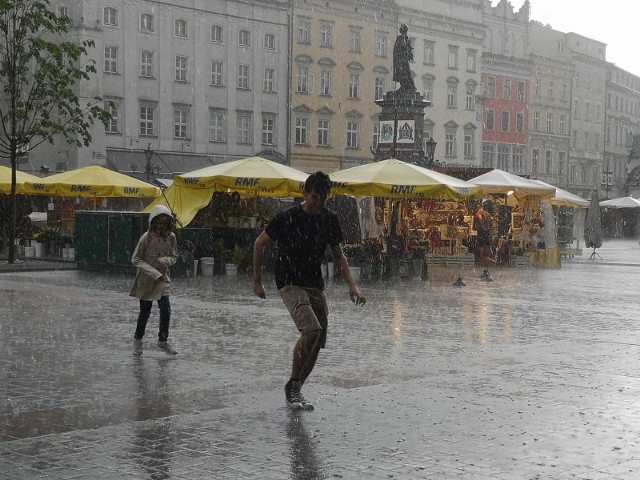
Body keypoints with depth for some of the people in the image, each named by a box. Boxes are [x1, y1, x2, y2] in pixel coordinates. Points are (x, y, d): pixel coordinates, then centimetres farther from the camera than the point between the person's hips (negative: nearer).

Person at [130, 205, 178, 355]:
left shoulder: (171, 237, -5)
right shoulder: (147, 237, -17)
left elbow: (174, 256, 7)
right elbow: (135, 259, -13)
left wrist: (166, 260, -17)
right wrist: (154, 272, -21)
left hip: (163, 279, 3)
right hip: (146, 280, -3)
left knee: (166, 310, -5)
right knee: (145, 312, 7)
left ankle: (163, 340, 13)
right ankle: (137, 339, 29)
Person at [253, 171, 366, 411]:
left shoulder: (329, 219, 2)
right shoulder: (287, 218, -12)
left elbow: (338, 255, 11)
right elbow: (259, 243, 0)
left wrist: (352, 285, -2)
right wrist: (257, 281, 0)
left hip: (315, 285, 6)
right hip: (290, 283, -6)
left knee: (318, 342, 2)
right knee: (311, 329, -25)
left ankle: (295, 391, 18)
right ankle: (292, 386, -9)